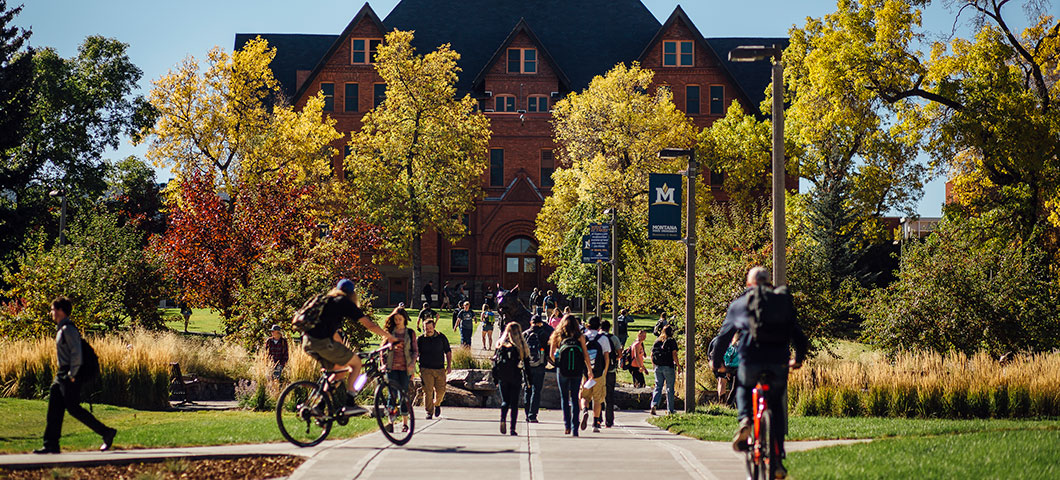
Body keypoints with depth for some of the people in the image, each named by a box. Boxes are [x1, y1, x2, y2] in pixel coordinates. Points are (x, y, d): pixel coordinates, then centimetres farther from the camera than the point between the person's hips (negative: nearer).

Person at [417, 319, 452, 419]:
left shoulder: (441, 337, 6)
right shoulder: (420, 339, 2)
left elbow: (448, 351, 13)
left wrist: (449, 366, 5)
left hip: (440, 369, 2)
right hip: (426, 369, -1)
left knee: (441, 390, -1)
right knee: (428, 391, -9)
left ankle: (437, 404, 29)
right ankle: (429, 412, -2)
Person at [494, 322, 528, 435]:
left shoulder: (501, 344, 0)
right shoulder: (521, 346, -3)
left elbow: (496, 362, 1)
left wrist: (495, 379, 7)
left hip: (503, 378, 1)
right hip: (516, 378, -1)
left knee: (505, 401, 13)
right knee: (514, 402, 6)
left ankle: (503, 418, -15)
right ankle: (513, 428, 0)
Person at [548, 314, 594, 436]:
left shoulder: (558, 336, 1)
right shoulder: (579, 337, 0)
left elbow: (551, 354, 1)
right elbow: (586, 354, -2)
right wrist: (590, 370, 3)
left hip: (562, 371, 0)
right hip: (577, 371, 1)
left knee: (564, 397, 13)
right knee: (574, 398, 8)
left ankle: (567, 425, 1)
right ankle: (574, 428, 3)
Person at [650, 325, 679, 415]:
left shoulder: (657, 341, 8)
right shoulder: (672, 342, -6)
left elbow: (652, 355, 8)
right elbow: (674, 355, -13)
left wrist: (654, 365, 20)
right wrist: (678, 365, -3)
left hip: (658, 367, 4)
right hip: (669, 367, -4)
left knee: (658, 387, 7)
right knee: (670, 389, 6)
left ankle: (654, 404, -14)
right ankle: (670, 410, 10)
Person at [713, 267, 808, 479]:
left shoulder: (739, 304, 13)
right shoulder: (784, 302, 17)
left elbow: (724, 335, 18)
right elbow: (799, 336, 21)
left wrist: (717, 361, 33)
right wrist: (798, 359, 39)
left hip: (750, 360, -1)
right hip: (779, 362, 1)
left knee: (743, 386, 31)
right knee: (777, 408, 15)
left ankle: (744, 420, 2)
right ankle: (777, 460, 8)